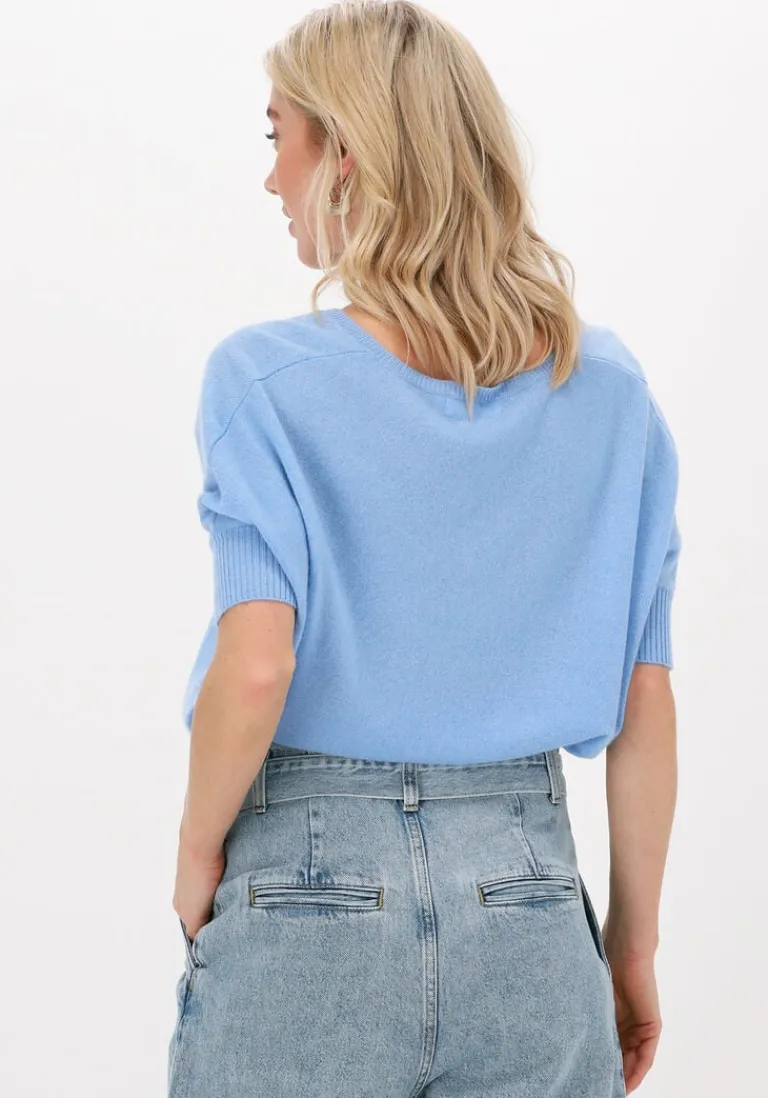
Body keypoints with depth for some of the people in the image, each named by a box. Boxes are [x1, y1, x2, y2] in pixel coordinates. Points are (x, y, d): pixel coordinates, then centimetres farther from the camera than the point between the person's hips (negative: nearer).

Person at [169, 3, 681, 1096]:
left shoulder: (267, 380, -11)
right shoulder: (608, 389, -1)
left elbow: (255, 670, -20)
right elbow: (645, 700, 1)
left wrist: (198, 854, -2)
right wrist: (634, 936, 11)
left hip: (303, 890, -3)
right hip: (529, 895, 3)